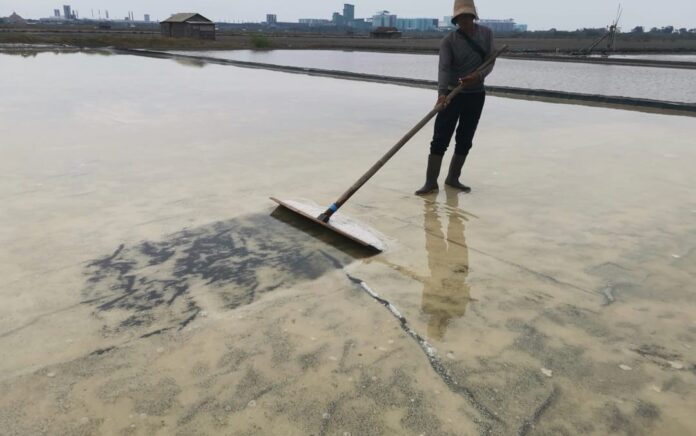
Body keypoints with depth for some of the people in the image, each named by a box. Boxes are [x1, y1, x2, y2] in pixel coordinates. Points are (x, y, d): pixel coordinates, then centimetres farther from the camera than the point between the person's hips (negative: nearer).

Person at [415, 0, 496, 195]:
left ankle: (453, 178, 20)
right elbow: (444, 68, -23)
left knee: (465, 140, 7)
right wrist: (441, 93, -40)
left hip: (476, 95, 3)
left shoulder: (486, 33, 1)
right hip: (453, 94, -3)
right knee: (440, 138, -8)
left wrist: (478, 75, -25)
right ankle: (431, 182, -4)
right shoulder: (449, 41, -10)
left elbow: (490, 62, -3)